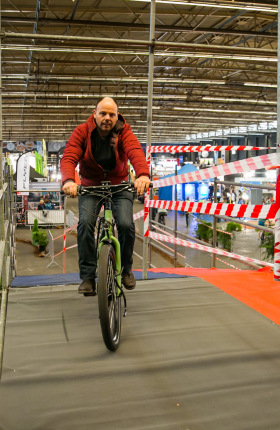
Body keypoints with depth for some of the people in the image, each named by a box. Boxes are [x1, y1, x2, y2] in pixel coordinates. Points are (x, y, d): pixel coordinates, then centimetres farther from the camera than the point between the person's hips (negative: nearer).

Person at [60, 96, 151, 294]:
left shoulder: (124, 132, -12)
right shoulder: (82, 132, -11)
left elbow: (136, 152, -32)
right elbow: (69, 157, -24)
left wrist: (143, 174, -54)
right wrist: (68, 180, -47)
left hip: (119, 186, 0)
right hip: (90, 187, 1)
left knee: (126, 224, -20)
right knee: (85, 223, -22)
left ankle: (126, 268, 8)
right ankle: (88, 276, -9)